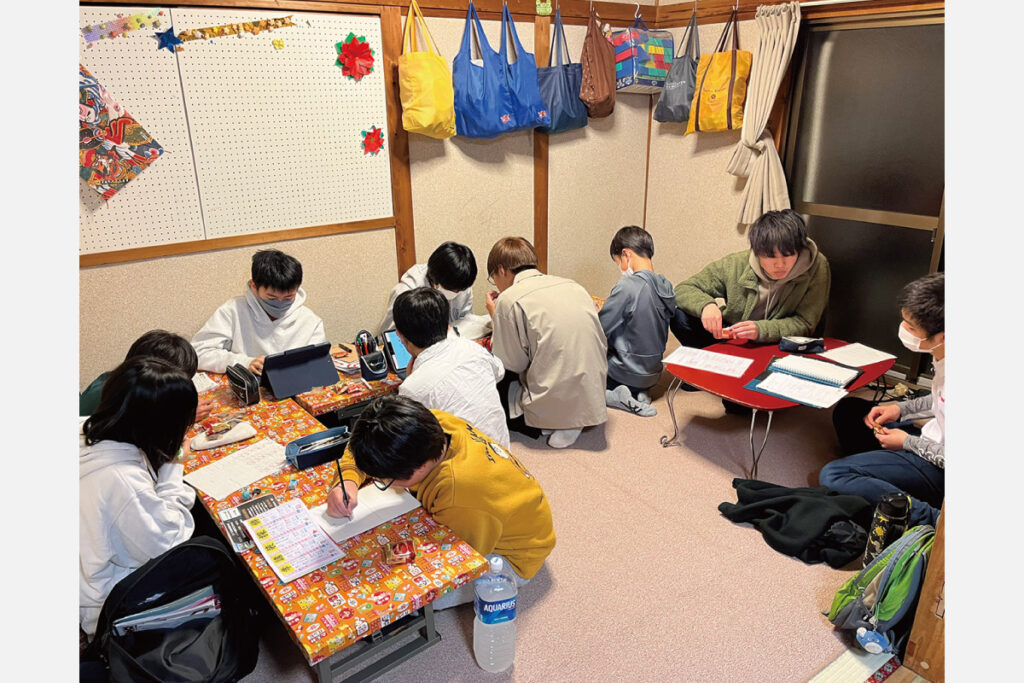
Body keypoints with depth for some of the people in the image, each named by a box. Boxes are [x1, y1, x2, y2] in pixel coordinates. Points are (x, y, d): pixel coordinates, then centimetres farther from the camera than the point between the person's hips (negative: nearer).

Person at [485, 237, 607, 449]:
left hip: (555, 403, -7)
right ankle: (571, 422, 9)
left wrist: (495, 318, 8)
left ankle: (550, 426, 0)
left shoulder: (510, 299, -9)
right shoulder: (573, 286, 10)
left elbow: (511, 365, -5)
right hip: (593, 399, 7)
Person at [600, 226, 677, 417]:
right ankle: (639, 393, 6)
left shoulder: (627, 288, -22)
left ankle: (612, 396, -10)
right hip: (653, 374, 7)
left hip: (628, 373, -7)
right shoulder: (666, 287, 1)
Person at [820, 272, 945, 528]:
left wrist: (908, 442, -13)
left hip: (938, 469, -10)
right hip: (931, 440, 10)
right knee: (846, 411, 21)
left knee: (832, 476, -24)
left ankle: (931, 519, -20)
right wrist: (900, 409, 4)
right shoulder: (942, 355, -4)